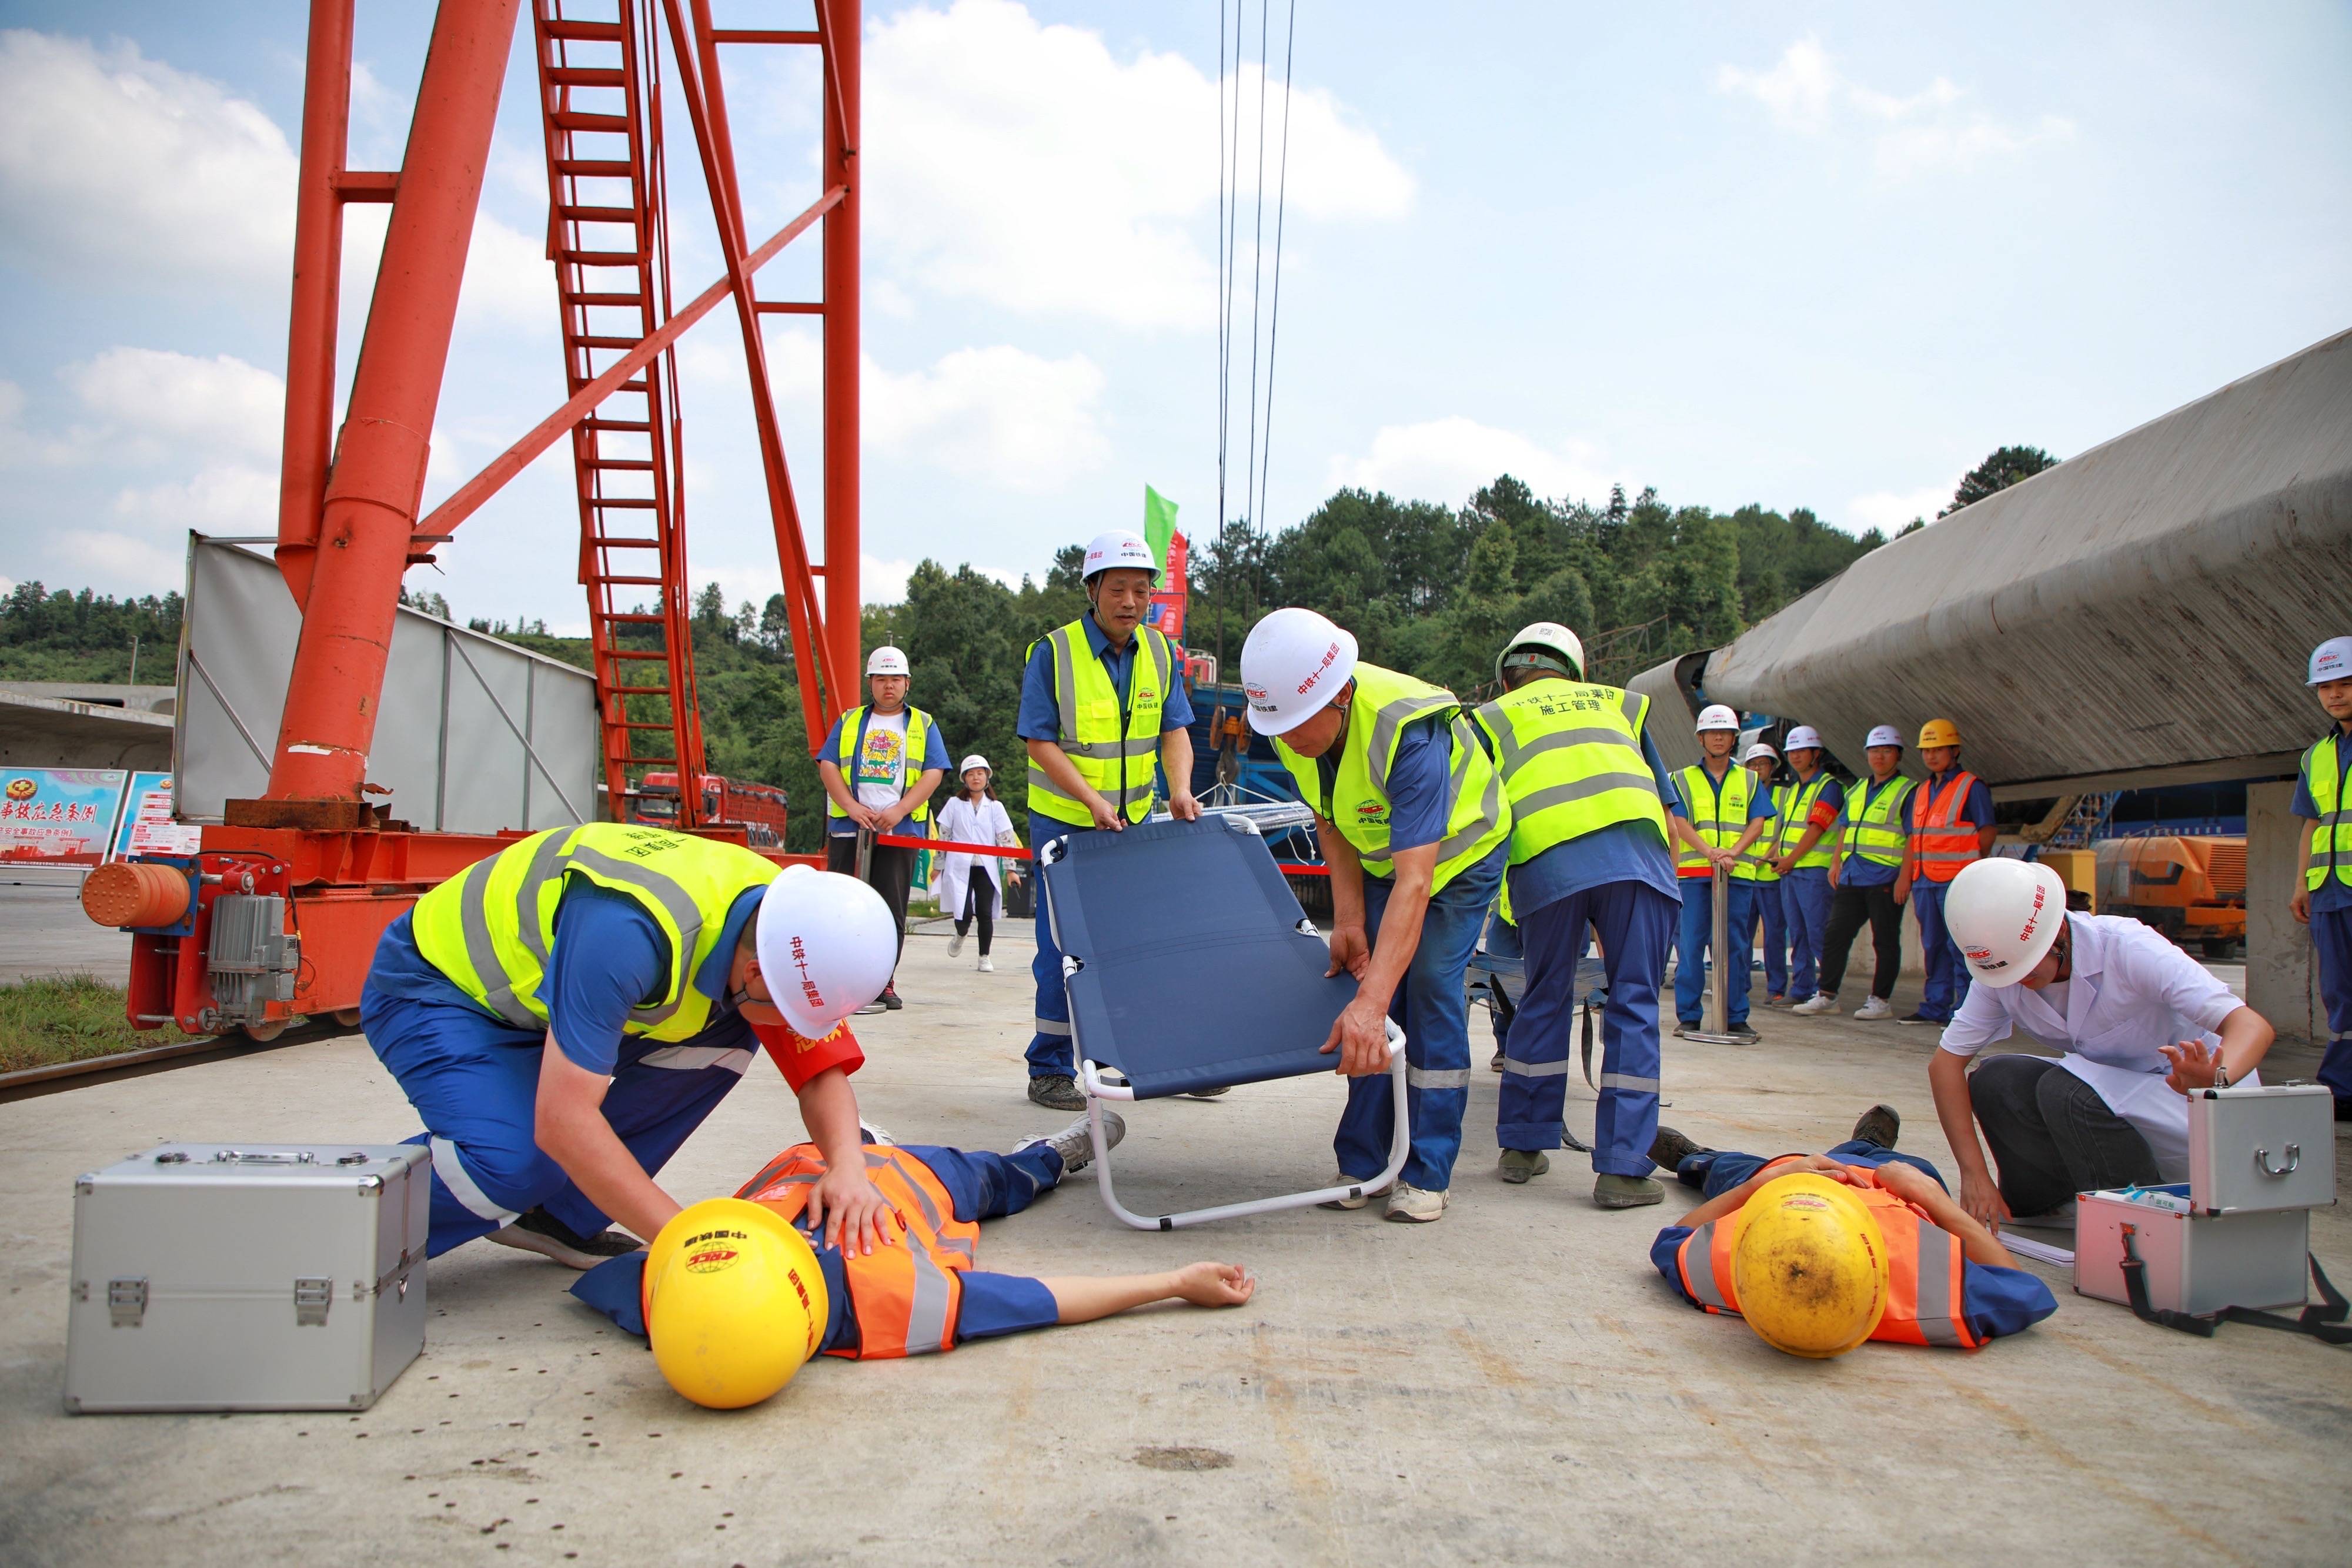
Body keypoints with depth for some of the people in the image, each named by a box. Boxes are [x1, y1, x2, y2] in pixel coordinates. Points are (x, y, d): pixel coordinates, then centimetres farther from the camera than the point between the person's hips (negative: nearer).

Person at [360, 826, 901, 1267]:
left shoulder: (788, 917, -17)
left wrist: (848, 1165, -32)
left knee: (727, 1035, -10)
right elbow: (562, 1120, -40)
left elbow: (823, 1072, -11)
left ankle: (561, 1216, -1)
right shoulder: (632, 931, -40)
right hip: (435, 984, -7)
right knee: (514, 1162, -30)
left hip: (530, 988, 7)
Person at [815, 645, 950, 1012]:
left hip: (901, 831, -1)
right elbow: (828, 765, 5)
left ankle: (884, 983, 6)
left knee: (891, 910, 0)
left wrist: (899, 810, -14)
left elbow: (933, 774, 1)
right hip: (848, 829, 1)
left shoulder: (923, 725, 13)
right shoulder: (849, 721, 16)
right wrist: (852, 806, -12)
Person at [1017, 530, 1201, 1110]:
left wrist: (1180, 788, -17)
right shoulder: (1053, 653, -12)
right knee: (1065, 947, -1)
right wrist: (1091, 801, -24)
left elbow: (1174, 730, 2)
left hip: (1134, 821, 5)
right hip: (1064, 822, -5)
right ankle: (1051, 1070, 10)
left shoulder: (1159, 653, 2)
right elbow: (1041, 742, -14)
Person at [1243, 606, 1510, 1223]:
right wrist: (1347, 922, -15)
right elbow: (1330, 826, -6)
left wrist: (1370, 1004, -55)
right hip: (1377, 854, 5)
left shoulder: (1408, 732, -42)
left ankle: (1428, 1174, -2)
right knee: (1373, 977, -3)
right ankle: (1362, 1163, 5)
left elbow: (1415, 882, -48)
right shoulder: (1294, 724, -22)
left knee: (1430, 987, -12)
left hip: (1460, 852, -5)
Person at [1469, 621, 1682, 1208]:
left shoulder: (1494, 716, 25)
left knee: (1545, 999, 14)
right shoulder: (1616, 703, 31)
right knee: (1634, 1005, 5)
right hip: (1636, 851, 1)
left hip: (1547, 859, 0)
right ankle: (1622, 1169, 2)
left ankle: (1522, 1146, 22)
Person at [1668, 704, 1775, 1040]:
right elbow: (1679, 823, -3)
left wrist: (1733, 852, -15)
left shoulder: (1748, 781, 15)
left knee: (1734, 947, 3)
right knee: (1690, 946, -3)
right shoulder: (1683, 779, 9)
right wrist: (1709, 851, -20)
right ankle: (1688, 1016, 3)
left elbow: (1757, 822, 4)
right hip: (1693, 873, -1)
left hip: (1738, 874, 2)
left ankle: (1735, 1017, 8)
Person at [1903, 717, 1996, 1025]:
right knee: (1933, 946, 10)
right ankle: (1936, 1006, 16)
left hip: (1958, 881, -7)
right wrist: (1907, 878, 11)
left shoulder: (1971, 787, -3)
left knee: (1960, 947, -7)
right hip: (1925, 881, 7)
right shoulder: (1921, 792, 18)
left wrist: (1970, 866, -9)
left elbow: (1987, 832, -7)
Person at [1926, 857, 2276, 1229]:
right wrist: (1974, 1174, -22)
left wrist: (2217, 1080, -56)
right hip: (2109, 1093, 5)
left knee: (2064, 1089, -31)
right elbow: (1946, 1062, -14)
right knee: (1993, 1081, -20)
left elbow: (2252, 1026, -33)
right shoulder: (2001, 972, -12)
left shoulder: (2126, 948, -26)